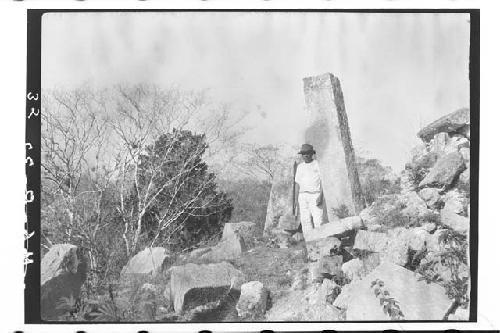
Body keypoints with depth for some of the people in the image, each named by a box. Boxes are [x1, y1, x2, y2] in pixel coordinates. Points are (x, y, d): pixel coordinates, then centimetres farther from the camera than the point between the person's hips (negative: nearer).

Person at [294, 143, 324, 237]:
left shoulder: (318, 164, 4)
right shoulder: (300, 167, 17)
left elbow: (323, 182, -2)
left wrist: (320, 196, -14)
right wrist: (297, 200, 11)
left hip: (315, 195, -4)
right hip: (303, 196, 4)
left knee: (318, 220, -11)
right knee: (305, 221, -2)